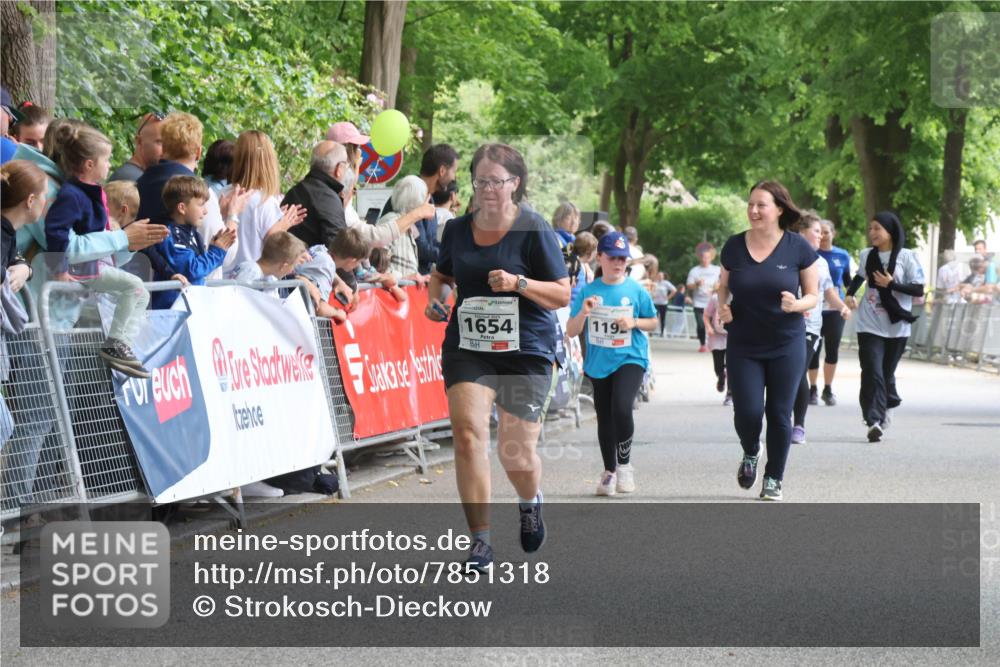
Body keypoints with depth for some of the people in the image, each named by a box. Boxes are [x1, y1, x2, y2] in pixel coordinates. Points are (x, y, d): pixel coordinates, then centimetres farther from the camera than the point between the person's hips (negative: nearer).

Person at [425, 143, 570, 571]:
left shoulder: (534, 230, -6)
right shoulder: (458, 229, 6)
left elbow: (563, 295, -5)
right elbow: (441, 273, 26)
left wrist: (518, 283, -20)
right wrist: (434, 299, 5)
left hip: (526, 351, -3)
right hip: (468, 348, 3)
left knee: (517, 452, 0)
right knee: (467, 433, -16)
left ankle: (530, 503, 38)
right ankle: (480, 542, -11)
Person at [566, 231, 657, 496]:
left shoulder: (636, 291, -3)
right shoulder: (588, 291, 0)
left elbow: (653, 322, 8)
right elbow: (571, 331, 0)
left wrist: (634, 323, -11)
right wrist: (583, 312, -18)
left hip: (630, 358, -3)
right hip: (599, 363, 3)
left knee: (621, 408, -24)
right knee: (604, 419, 13)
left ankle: (624, 464, -4)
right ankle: (609, 471, 30)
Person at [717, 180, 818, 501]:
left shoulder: (798, 247, -6)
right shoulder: (734, 246, 0)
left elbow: (812, 295, 1)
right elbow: (723, 288, 12)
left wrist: (797, 305, -21)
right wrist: (722, 307, -9)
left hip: (787, 345, -1)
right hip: (743, 346, 1)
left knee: (779, 414, 2)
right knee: (747, 411, -7)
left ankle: (773, 479, 19)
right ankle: (750, 454, 27)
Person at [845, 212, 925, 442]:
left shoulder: (907, 257, -4)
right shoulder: (866, 255, 6)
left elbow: (918, 290, -8)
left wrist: (891, 284, -17)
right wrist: (850, 294, 11)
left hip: (896, 326, -1)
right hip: (870, 326, 1)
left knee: (887, 373, 10)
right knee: (872, 371, -13)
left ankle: (887, 406, 37)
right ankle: (873, 421, -18)